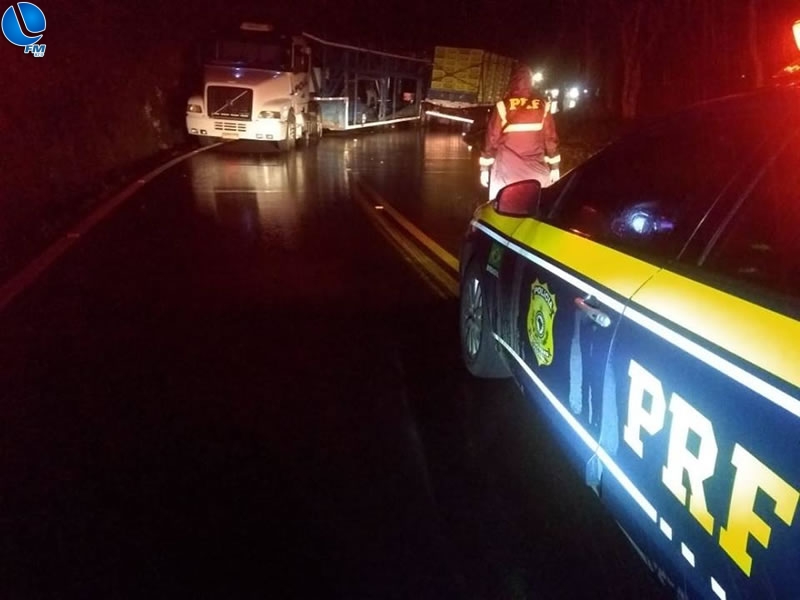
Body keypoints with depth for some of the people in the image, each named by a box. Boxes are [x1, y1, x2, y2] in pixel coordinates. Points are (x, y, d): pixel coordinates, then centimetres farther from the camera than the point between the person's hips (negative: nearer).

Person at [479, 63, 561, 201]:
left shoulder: (502, 106, -4)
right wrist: (555, 167, 14)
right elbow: (551, 138, 6)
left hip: (507, 172, -2)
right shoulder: (543, 105, 2)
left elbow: (492, 139, -1)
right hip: (536, 172, 2)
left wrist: (485, 168, 7)